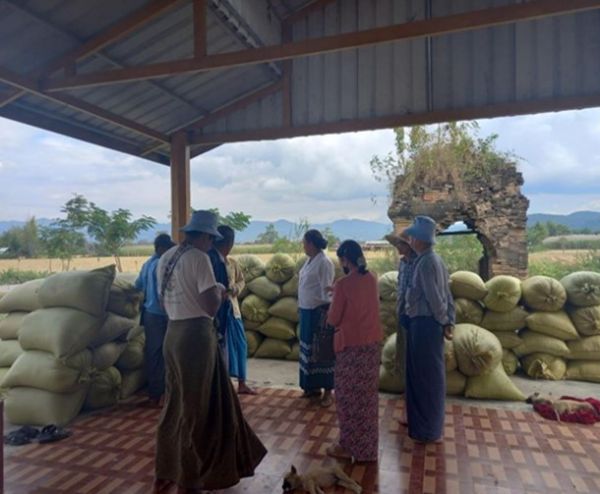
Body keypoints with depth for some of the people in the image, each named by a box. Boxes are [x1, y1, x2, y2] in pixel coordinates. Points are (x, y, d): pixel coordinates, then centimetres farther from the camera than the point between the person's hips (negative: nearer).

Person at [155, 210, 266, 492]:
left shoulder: (166, 258, 10)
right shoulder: (199, 258, -15)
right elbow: (211, 307, -21)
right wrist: (220, 291, -1)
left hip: (173, 334, 9)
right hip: (196, 336, -8)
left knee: (175, 404, 20)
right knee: (195, 407, 6)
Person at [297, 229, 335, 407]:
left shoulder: (324, 262, -16)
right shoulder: (309, 260, 10)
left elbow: (326, 290, -18)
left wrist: (325, 312, -18)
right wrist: (301, 307, 14)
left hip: (319, 311, -9)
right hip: (307, 310, 9)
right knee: (309, 349, 14)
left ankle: (327, 391, 10)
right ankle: (313, 386, 27)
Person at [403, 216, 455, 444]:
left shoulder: (426, 262, -20)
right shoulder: (433, 259, 11)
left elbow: (435, 297, -19)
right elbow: (447, 294, 10)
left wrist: (443, 323, -7)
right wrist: (449, 322, 8)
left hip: (424, 324, -10)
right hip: (426, 323, 10)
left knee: (425, 376, 3)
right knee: (428, 375, 19)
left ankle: (428, 430, 17)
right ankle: (426, 424, 35)